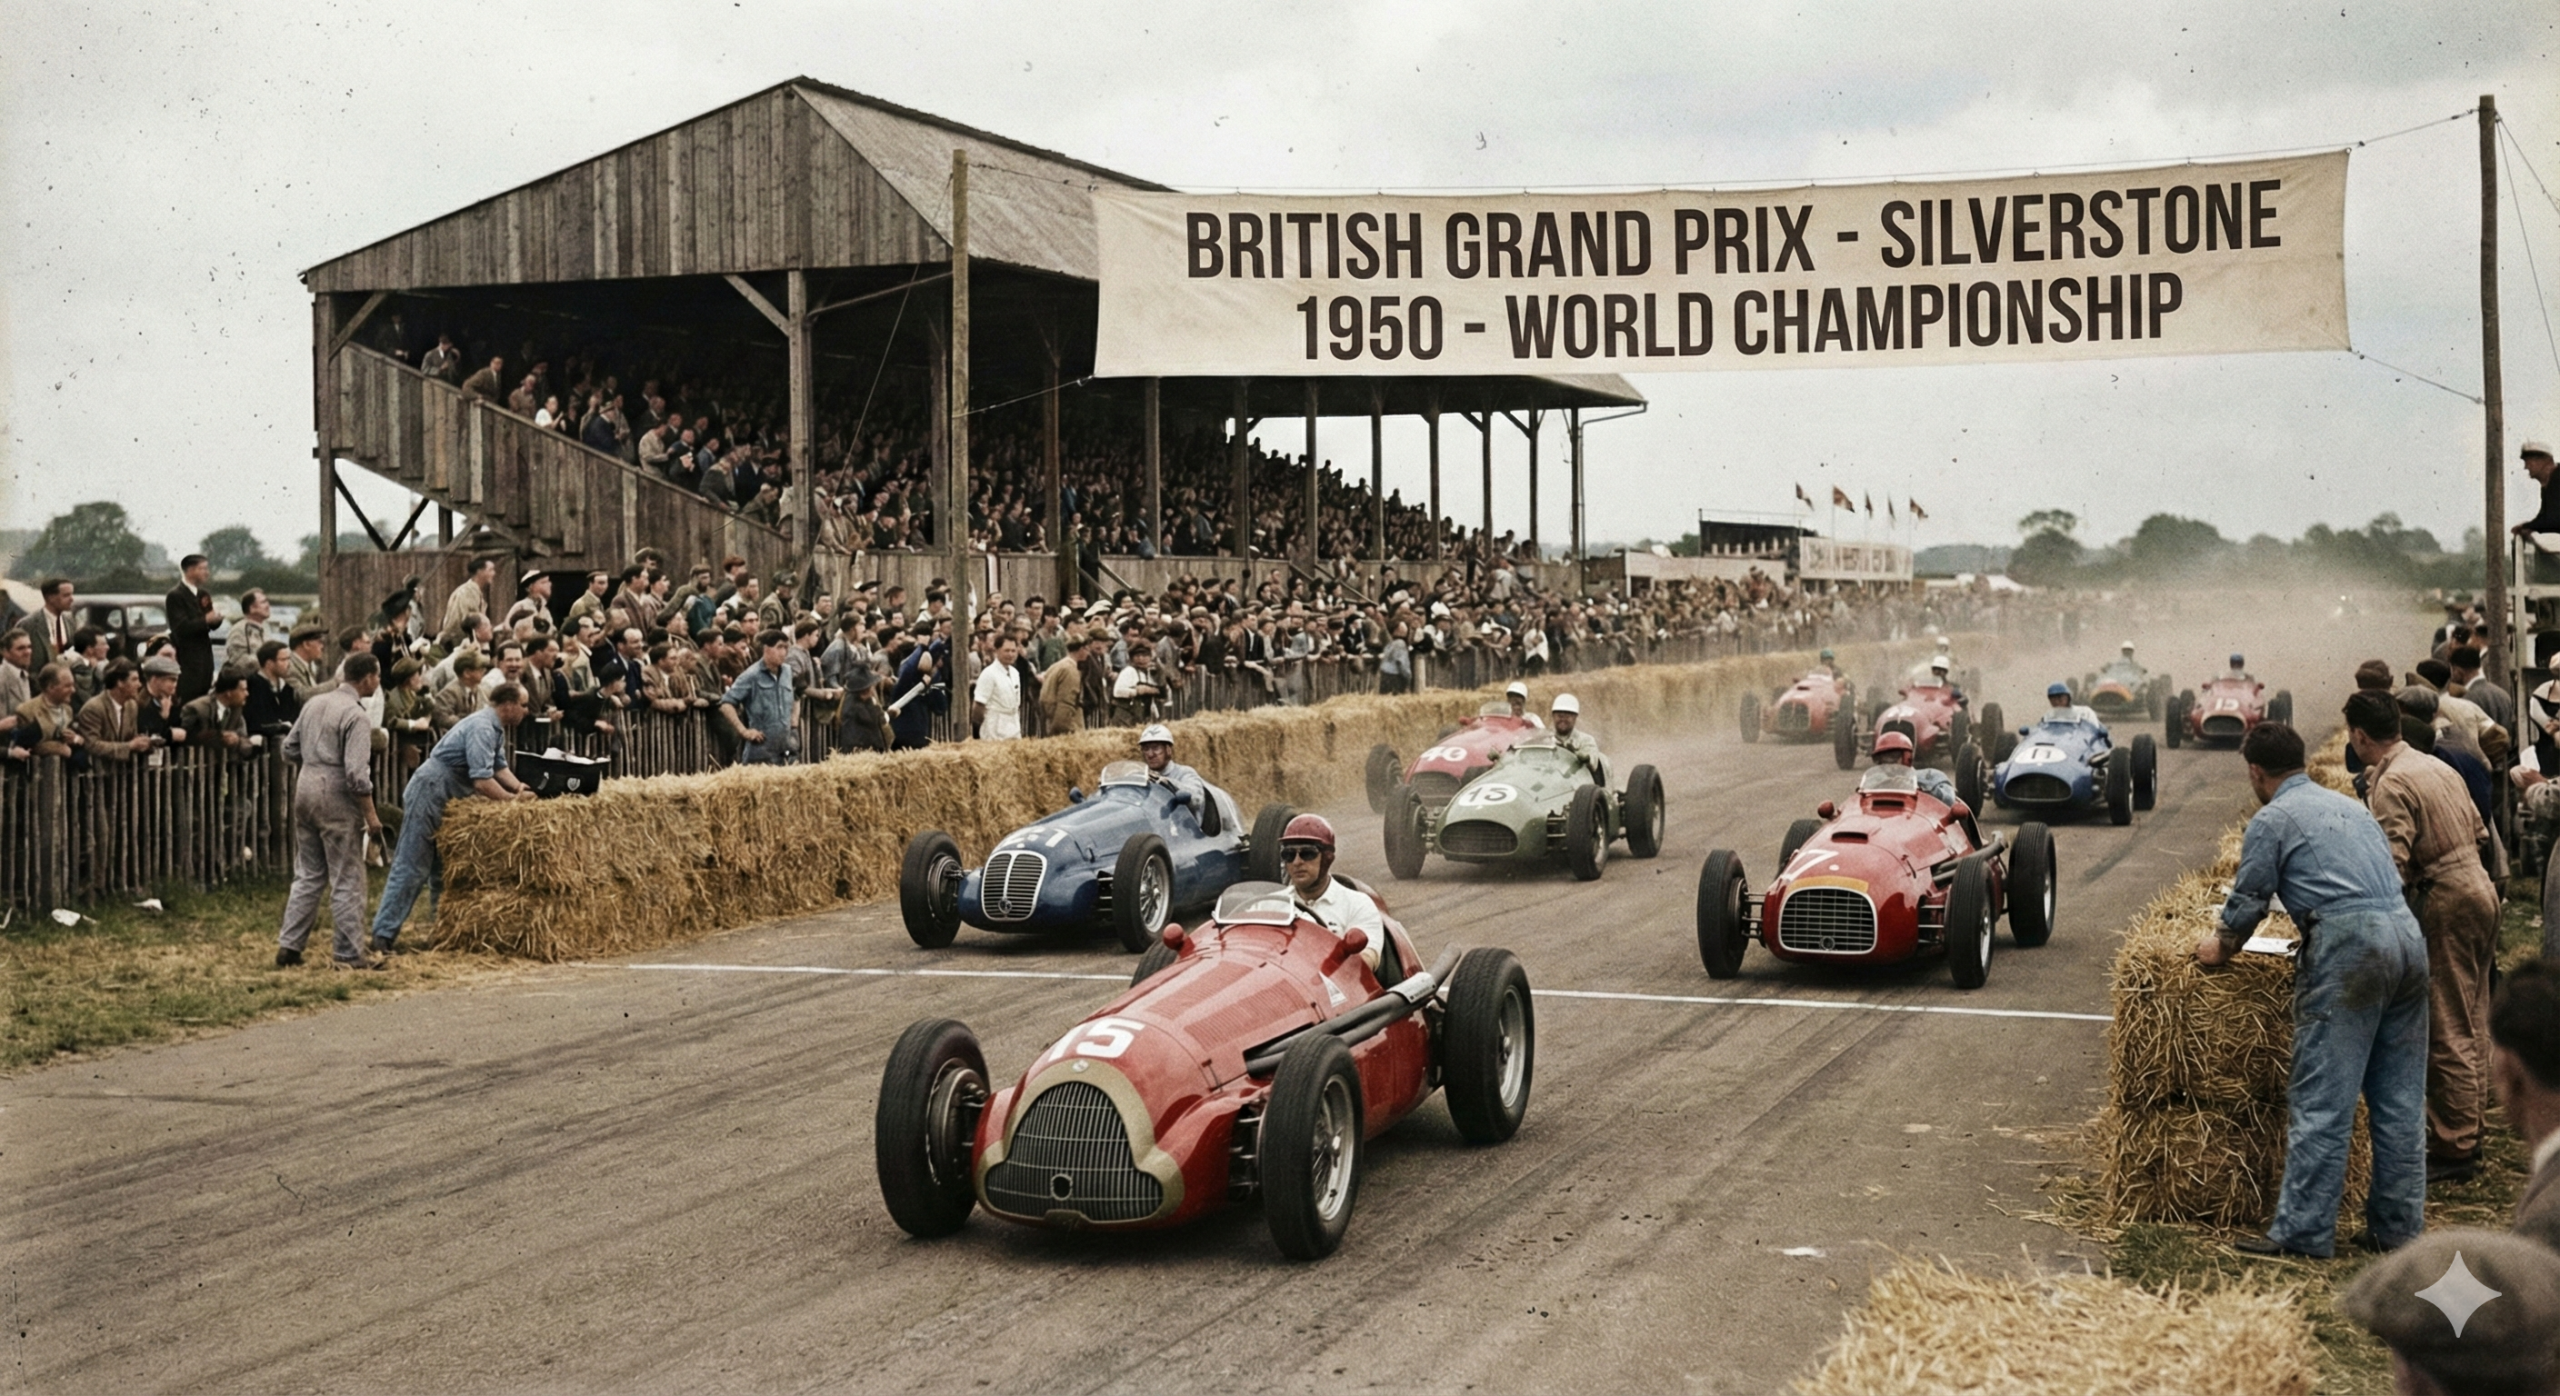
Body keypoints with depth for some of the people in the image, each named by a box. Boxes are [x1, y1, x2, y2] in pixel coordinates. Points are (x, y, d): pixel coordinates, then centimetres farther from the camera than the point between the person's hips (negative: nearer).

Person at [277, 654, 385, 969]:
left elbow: (290, 749, 15)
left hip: (305, 788, 8)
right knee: (347, 880, 1)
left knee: (308, 874, 16)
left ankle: (289, 946, 15)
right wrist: (370, 814, -13)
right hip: (336, 796, -8)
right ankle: (349, 953, 4)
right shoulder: (356, 715, -14)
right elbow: (357, 773, -19)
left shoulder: (315, 703, 10)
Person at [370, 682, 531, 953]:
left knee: (442, 868, 14)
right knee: (411, 867, -10)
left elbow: (499, 766, 12)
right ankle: (383, 935, -9)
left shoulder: (495, 727, 10)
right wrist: (513, 799, -17)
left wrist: (518, 787, -6)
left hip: (446, 799, 11)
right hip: (429, 795, -11)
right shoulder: (482, 729, -22)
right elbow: (482, 781, -28)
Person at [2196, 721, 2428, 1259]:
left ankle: (2303, 1230, -5)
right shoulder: (2350, 806, 24)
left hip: (2349, 946, -7)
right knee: (2401, 1101, 11)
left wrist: (2219, 949, 23)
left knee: (2322, 1101, -5)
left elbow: (2247, 904, 4)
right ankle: (2400, 1225, 15)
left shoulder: (2273, 819, 2)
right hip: (2408, 934, 8)